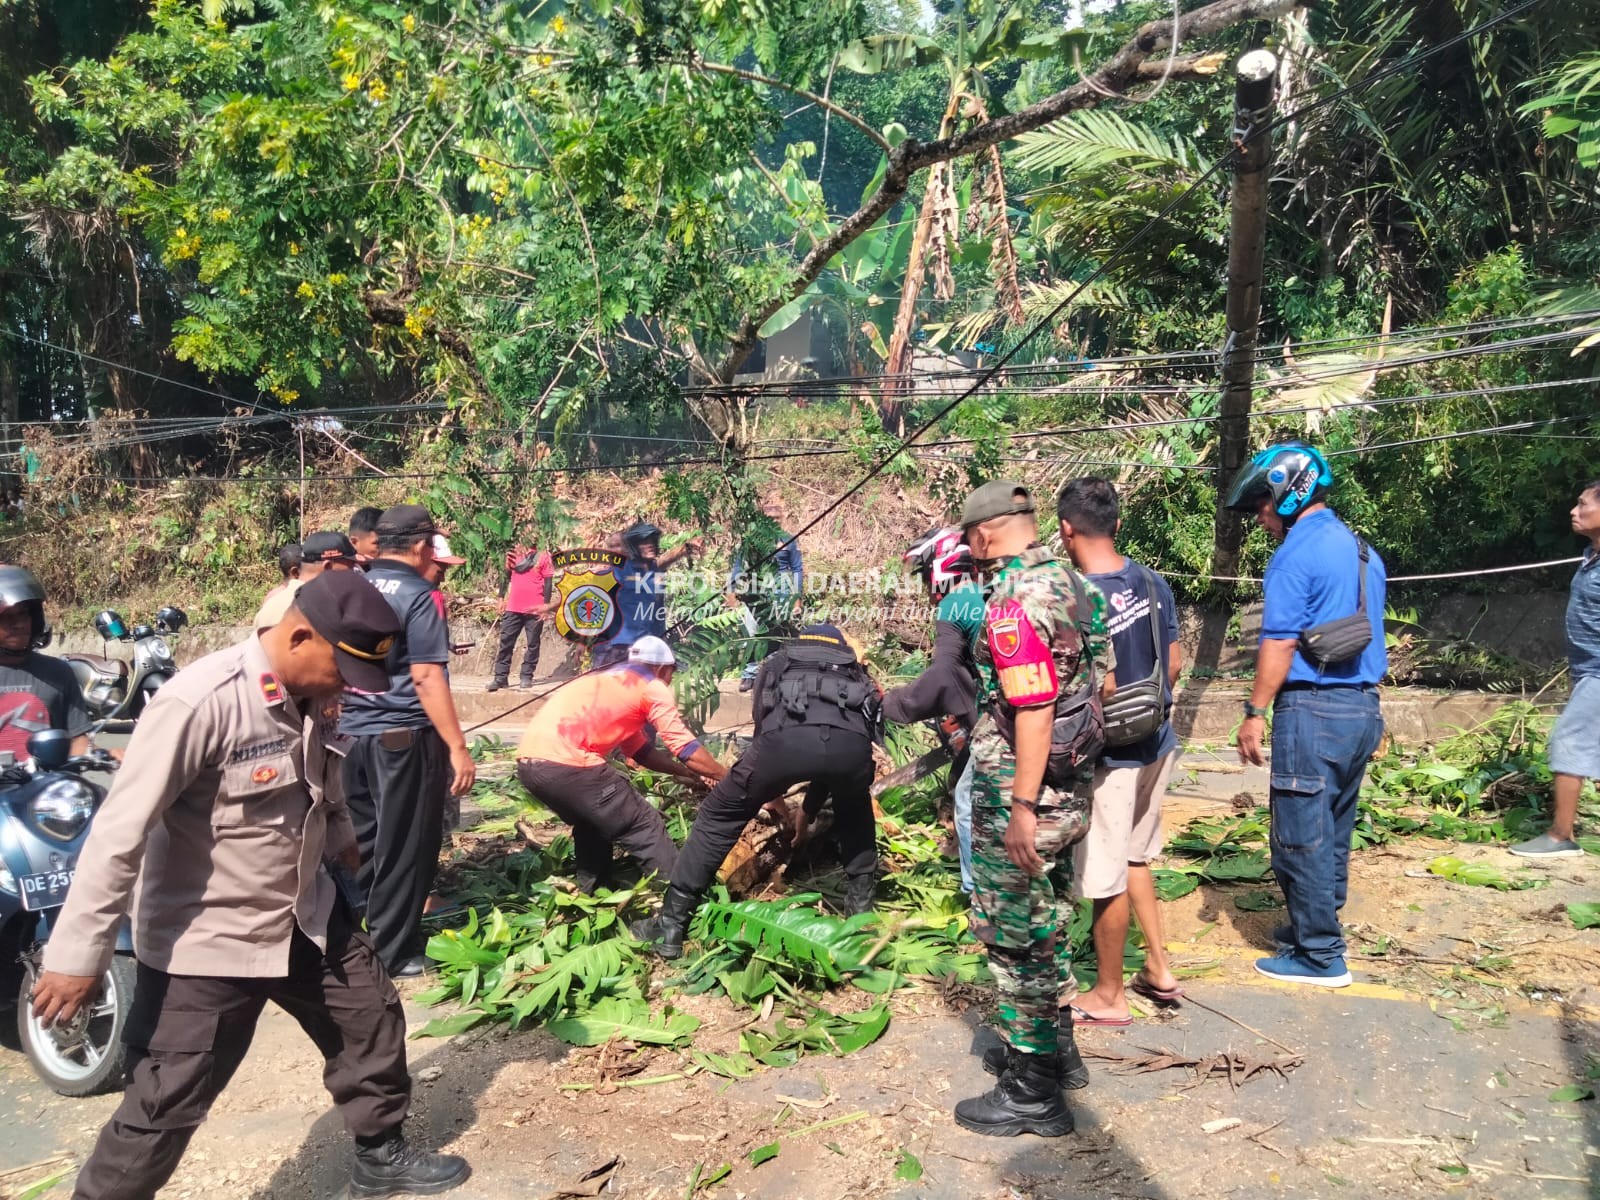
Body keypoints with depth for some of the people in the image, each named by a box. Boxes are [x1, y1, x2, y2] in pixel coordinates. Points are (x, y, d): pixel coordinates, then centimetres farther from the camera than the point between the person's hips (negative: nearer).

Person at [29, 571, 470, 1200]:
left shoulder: (308, 697, -3)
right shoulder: (199, 703, -28)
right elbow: (121, 831, -26)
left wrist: (342, 842, 33)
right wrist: (77, 955, -22)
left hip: (306, 917, 8)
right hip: (205, 943, -8)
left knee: (374, 1024, 20)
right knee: (164, 1106, 2)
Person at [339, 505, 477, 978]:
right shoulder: (418, 596, -13)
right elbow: (425, 678, -19)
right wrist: (457, 747, -18)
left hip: (352, 733, 7)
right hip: (404, 737, -7)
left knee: (357, 842, 17)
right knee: (403, 848, 4)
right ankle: (394, 954, 13)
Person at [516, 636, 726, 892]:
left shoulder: (610, 682, 32)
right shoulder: (652, 687, 9)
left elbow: (642, 751, 36)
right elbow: (685, 747, 5)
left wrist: (689, 773, 36)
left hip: (528, 761, 9)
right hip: (565, 763, -9)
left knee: (592, 820, 32)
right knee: (645, 828, 2)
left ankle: (591, 893, 35)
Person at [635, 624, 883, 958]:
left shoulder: (777, 663, 39)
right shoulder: (856, 674, 42)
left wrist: (768, 793, 57)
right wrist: (808, 810, 55)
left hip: (786, 738, -2)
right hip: (851, 741, 2)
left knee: (718, 817, 19)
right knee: (854, 814, 38)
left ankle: (670, 926, 19)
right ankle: (861, 906, 35)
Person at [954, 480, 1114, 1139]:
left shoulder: (1014, 601, -21)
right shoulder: (1075, 584, 7)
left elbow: (1034, 710, -26)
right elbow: (1105, 682, 14)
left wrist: (1023, 807, -23)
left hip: (1021, 795, -9)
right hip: (1073, 787, 9)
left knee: (1015, 936, 3)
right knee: (1047, 923, 22)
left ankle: (1032, 1094, 15)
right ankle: (1057, 1048, 38)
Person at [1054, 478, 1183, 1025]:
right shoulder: (1153, 584, -2)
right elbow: (1173, 665, 8)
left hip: (1110, 756, -8)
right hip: (1156, 745, 8)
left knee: (1106, 879, 8)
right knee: (1136, 859, 24)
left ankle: (1108, 996, 23)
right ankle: (1159, 969, 34)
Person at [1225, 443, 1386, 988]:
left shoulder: (1297, 554, -13)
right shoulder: (1362, 551, 14)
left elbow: (1279, 643, -16)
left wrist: (1254, 713, -10)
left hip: (1312, 711, -9)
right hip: (1363, 707, 9)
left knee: (1302, 836, 0)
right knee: (1334, 831, 18)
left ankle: (1319, 956, 7)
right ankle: (1315, 927, 30)